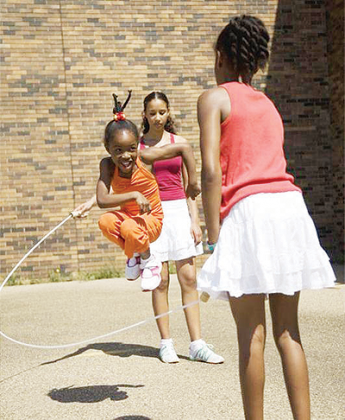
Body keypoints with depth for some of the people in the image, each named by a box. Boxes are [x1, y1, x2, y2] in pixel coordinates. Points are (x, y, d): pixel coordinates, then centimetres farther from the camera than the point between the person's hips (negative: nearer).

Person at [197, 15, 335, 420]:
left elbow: (211, 170, -8)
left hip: (249, 210, -6)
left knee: (251, 333, -1)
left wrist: (212, 239, -8)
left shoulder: (214, 98, 5)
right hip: (290, 205, 6)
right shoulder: (268, 104, 24)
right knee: (287, 330, 9)